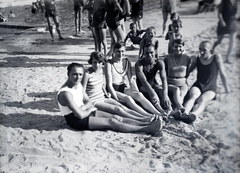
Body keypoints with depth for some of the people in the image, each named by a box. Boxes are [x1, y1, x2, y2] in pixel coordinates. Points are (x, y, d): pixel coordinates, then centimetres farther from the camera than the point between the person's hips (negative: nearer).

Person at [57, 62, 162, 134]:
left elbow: (87, 102, 6)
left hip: (84, 112, 8)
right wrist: (89, 110, -9)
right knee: (112, 122, -15)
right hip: (75, 120, -8)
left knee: (116, 117, -3)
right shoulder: (65, 93, -27)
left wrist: (81, 108, -16)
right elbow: (80, 115, -29)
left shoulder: (78, 84, 1)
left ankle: (146, 123, -3)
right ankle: (146, 129, -13)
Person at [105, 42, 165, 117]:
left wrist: (137, 93, -9)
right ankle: (148, 116, -43)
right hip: (113, 90, -4)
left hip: (123, 88, 5)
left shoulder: (127, 62, 4)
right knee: (128, 98, -33)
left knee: (139, 95, -24)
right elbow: (109, 84, -16)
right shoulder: (109, 64, -12)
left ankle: (159, 114, -33)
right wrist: (117, 99, -25)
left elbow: (131, 81, 4)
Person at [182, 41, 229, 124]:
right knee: (193, 97, -32)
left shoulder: (216, 57, -3)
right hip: (198, 86, 2)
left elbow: (222, 74, 2)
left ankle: (193, 115, -64)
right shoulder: (196, 59, 4)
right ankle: (184, 113, -60)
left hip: (210, 88, -2)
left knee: (202, 99, -34)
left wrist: (227, 89, 9)